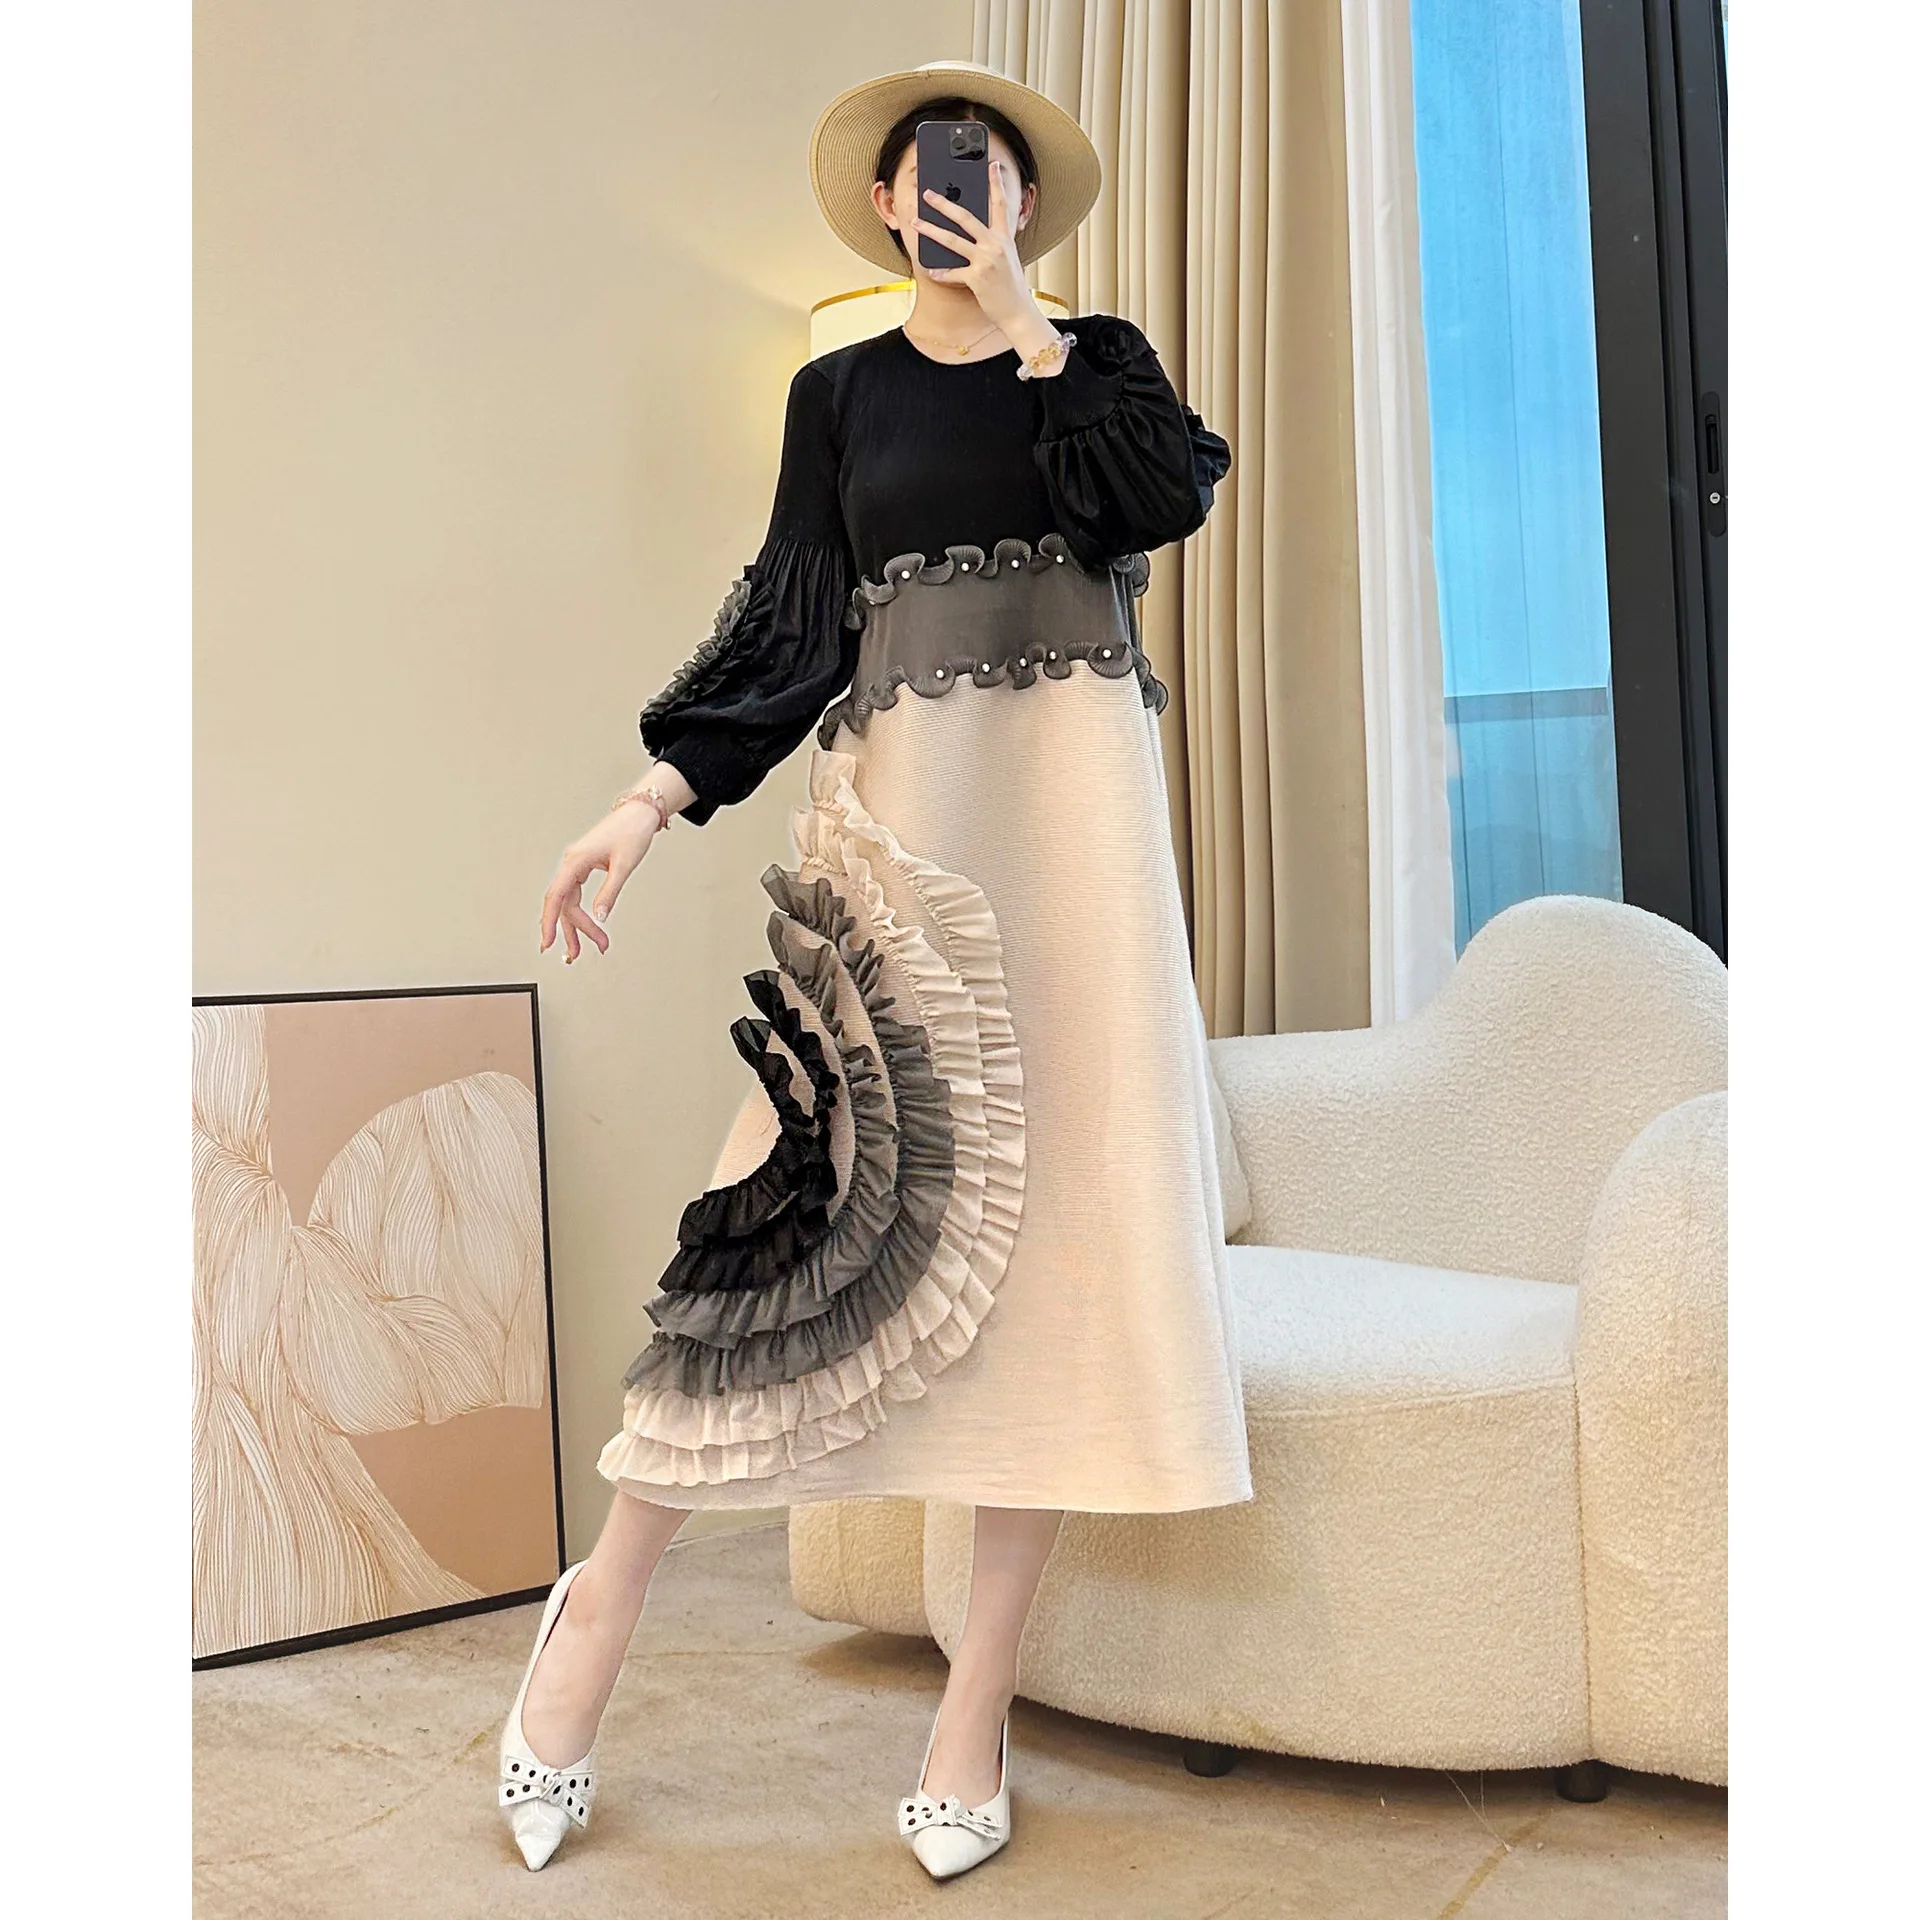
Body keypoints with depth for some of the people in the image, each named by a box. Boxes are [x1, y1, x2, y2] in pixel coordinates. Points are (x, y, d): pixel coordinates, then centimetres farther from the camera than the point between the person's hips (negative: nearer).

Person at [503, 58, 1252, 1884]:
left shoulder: (1102, 356, 16)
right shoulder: (838, 390, 16)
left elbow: (1160, 494, -5)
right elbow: (790, 619, 7)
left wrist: (1022, 319, 0)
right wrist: (655, 796, -4)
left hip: (1073, 798, 1)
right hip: (899, 807, 0)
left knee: (1055, 1206, -5)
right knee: (795, 1181, -12)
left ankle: (979, 1696, 3)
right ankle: (604, 1599, 5)